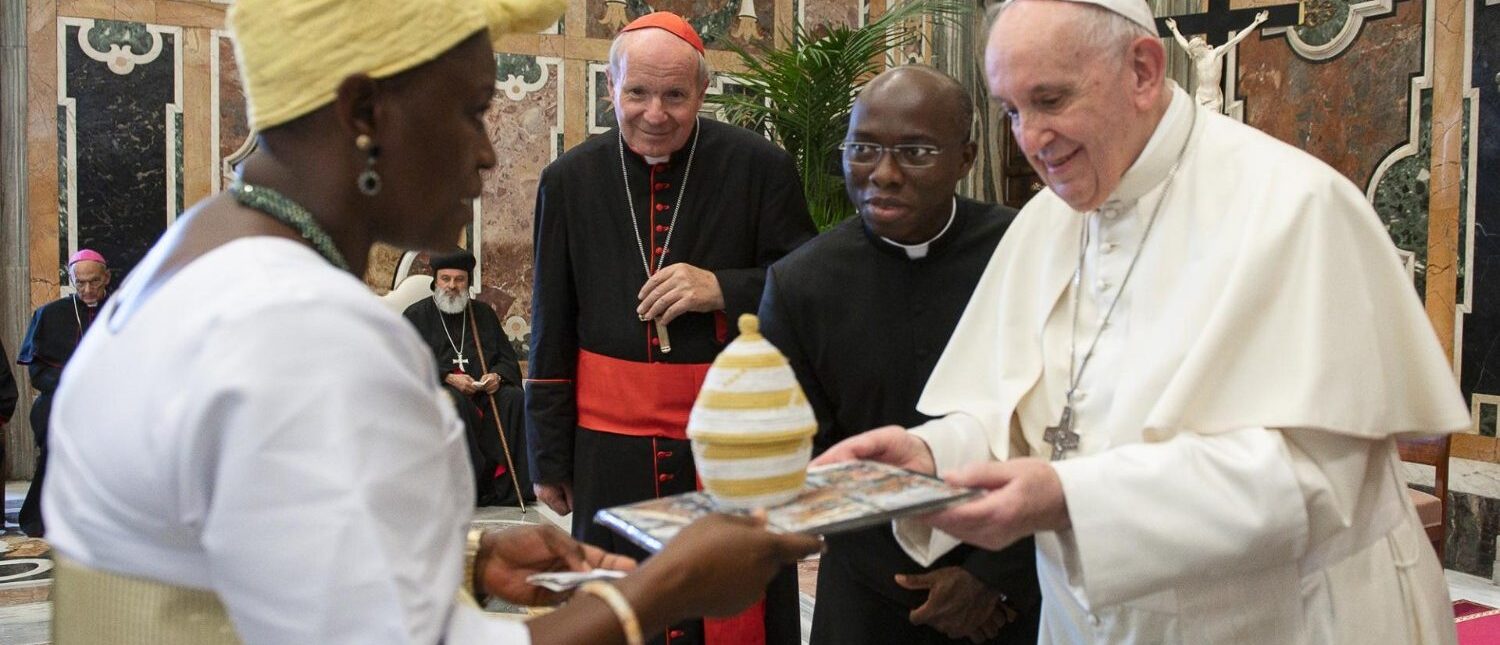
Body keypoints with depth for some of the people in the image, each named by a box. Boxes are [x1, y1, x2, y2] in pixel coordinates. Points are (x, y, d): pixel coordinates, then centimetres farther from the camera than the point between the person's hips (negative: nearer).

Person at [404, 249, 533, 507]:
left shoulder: (483, 314, 21)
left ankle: (507, 486, -28)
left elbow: (508, 358, 16)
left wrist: (497, 375, -8)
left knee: (514, 398, -27)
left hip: (483, 389, 3)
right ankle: (479, 482, -35)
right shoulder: (416, 316, 11)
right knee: (454, 402, -37)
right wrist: (448, 378, -16)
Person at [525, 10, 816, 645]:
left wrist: (724, 289, -16)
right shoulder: (569, 179, 4)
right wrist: (549, 455, 9)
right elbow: (552, 330, 9)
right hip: (610, 445, 2)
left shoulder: (760, 166, -3)